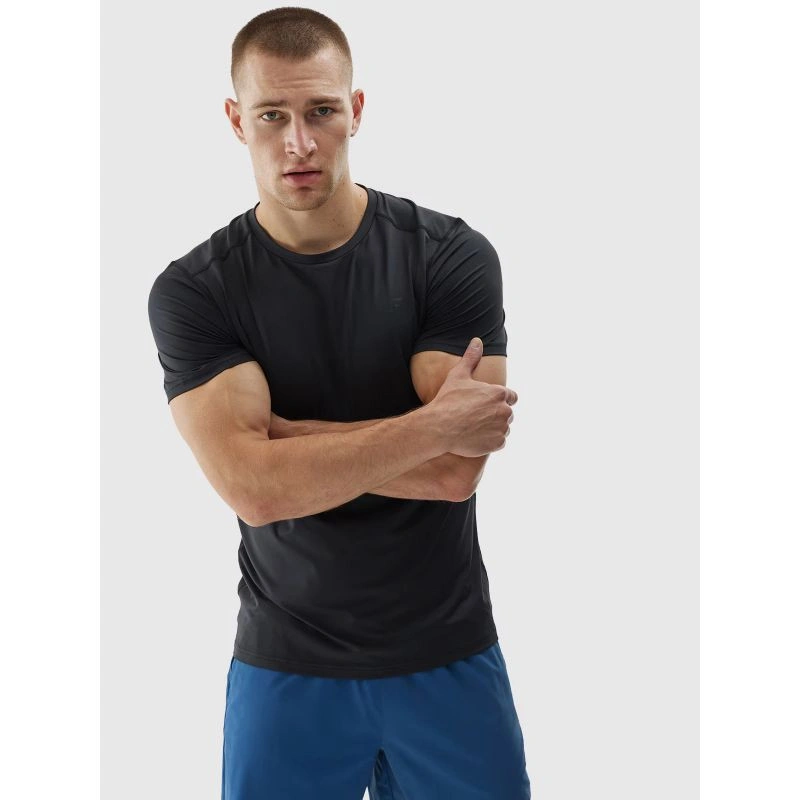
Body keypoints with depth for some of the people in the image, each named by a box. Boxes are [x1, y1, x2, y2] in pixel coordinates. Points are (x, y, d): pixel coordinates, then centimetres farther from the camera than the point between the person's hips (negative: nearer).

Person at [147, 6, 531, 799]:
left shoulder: (452, 256, -9)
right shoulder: (192, 292, -9)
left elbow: (453, 472, -18)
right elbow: (253, 489, -21)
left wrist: (281, 435, -15)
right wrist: (434, 421, -20)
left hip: (447, 653, 0)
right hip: (285, 664, 0)